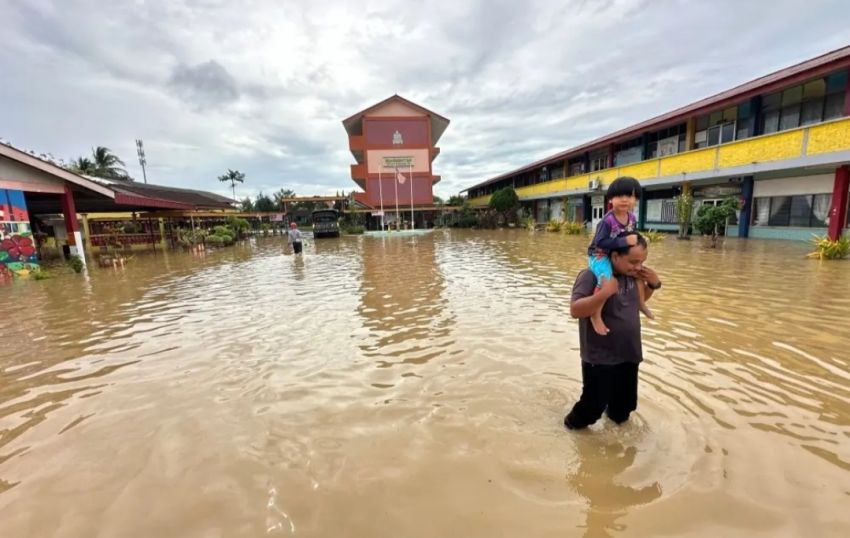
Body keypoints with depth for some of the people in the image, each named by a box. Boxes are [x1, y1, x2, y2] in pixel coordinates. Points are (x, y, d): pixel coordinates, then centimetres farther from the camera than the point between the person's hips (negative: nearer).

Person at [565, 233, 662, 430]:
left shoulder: (632, 274, 2)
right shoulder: (592, 275, -21)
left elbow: (639, 299, 20)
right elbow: (575, 310, -28)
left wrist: (653, 284, 0)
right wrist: (604, 293, -39)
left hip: (629, 356, 7)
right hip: (600, 359, -7)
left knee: (624, 406, 24)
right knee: (593, 406, 5)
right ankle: (573, 425, 33)